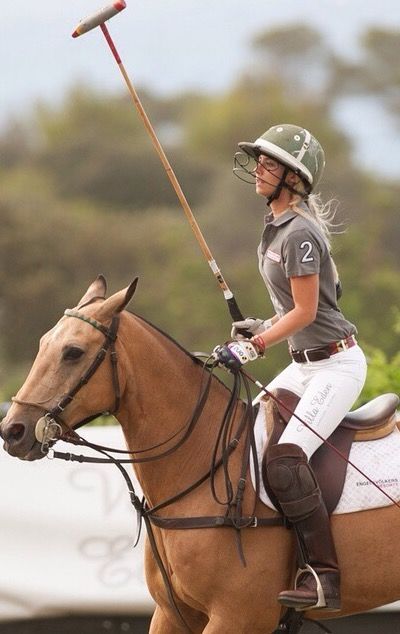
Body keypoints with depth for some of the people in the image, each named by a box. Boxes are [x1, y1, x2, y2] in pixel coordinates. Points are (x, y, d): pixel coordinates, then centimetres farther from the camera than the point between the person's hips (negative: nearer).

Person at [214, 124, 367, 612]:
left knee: (284, 460, -23)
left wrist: (254, 346, -18)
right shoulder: (276, 226, 11)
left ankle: (323, 576, -21)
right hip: (307, 363, 11)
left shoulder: (299, 233, -19)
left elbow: (305, 312, -19)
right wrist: (262, 328, 15)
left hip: (336, 364, -11)